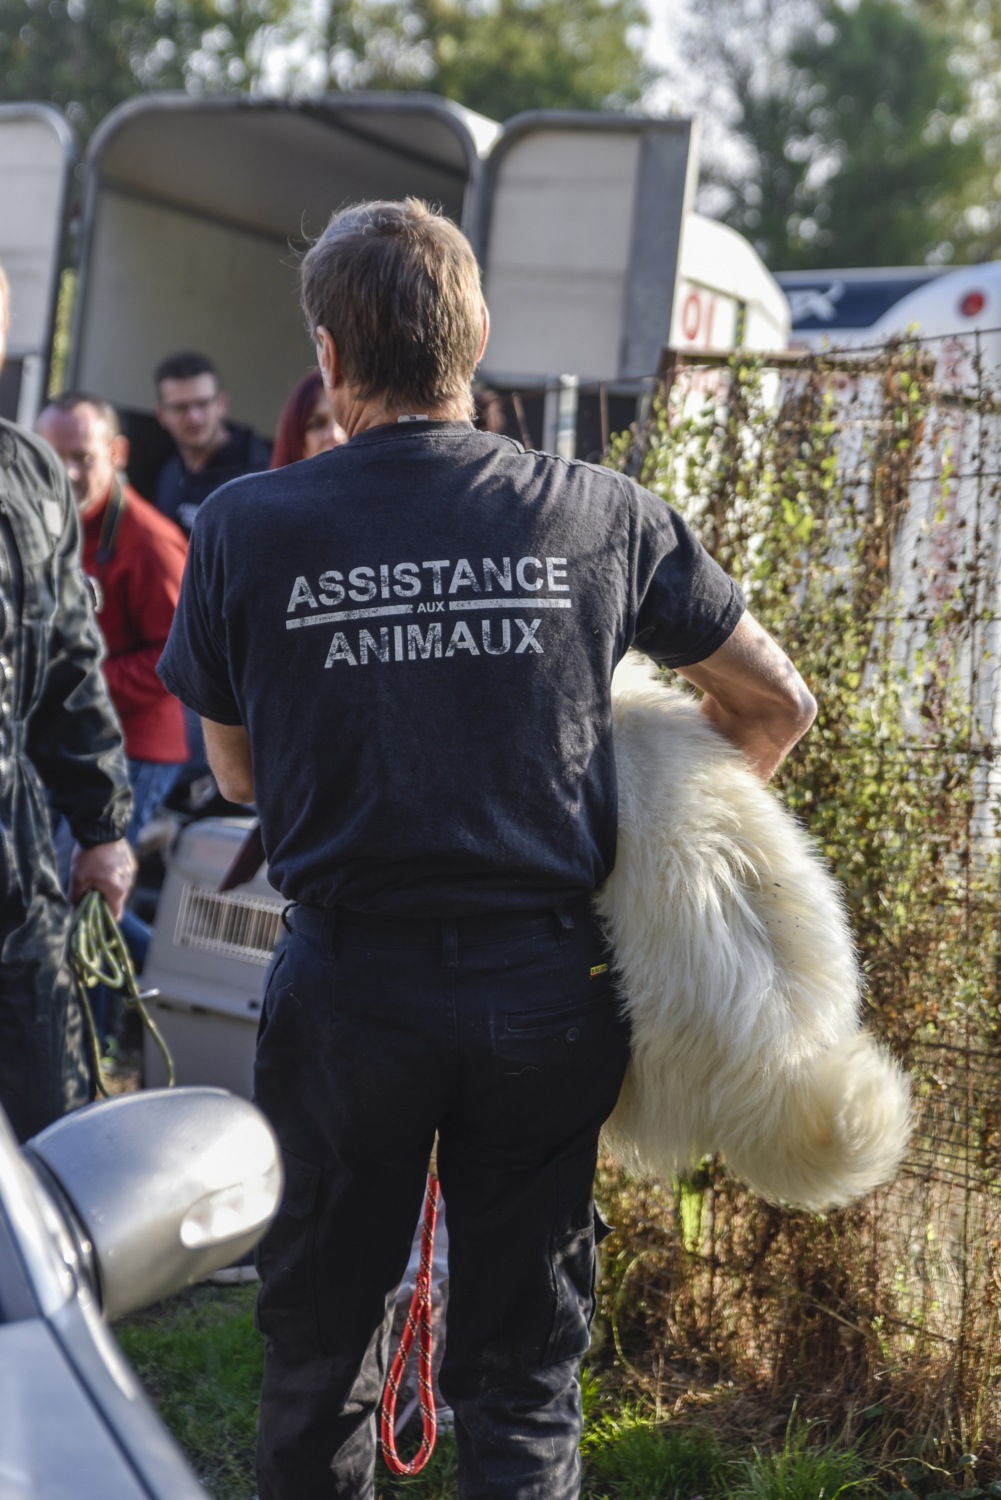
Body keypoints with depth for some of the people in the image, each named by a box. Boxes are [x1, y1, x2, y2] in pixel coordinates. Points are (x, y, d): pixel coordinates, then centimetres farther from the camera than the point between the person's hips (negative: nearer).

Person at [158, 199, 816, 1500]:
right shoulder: (602, 514, -3)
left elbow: (238, 772, 6)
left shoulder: (245, 528, -6)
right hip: (547, 985, 1)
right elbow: (776, 706, 6)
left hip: (347, 988, 0)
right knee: (525, 1357, 14)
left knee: (320, 1342, 18)